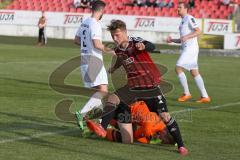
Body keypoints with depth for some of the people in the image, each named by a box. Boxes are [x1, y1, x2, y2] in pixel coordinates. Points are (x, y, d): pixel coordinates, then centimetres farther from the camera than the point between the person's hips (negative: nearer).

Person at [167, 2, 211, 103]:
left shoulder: (189, 18, -8)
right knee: (194, 72, 7)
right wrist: (172, 40, 14)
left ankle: (186, 94, -6)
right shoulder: (182, 21, 22)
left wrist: (186, 37, -26)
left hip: (191, 48, -10)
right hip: (186, 49, 10)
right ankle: (205, 96, 7)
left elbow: (198, 31, -17)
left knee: (178, 68, -12)